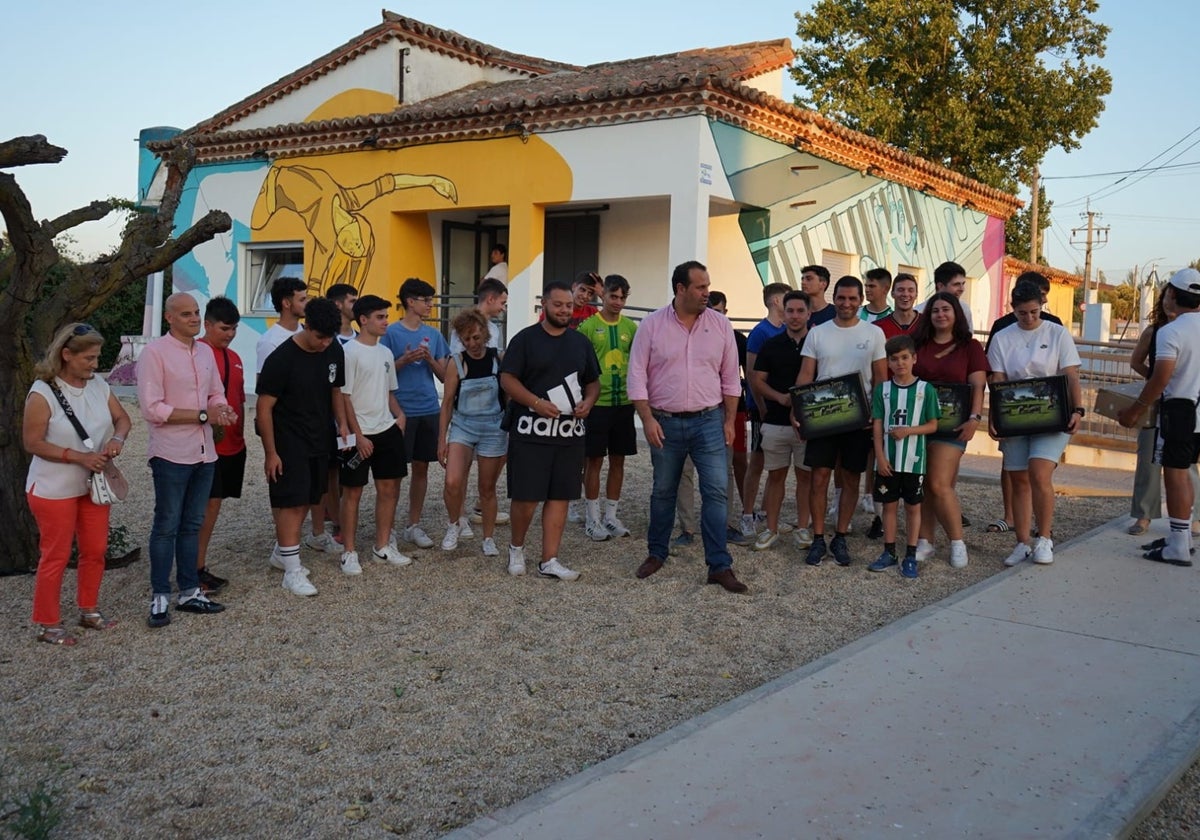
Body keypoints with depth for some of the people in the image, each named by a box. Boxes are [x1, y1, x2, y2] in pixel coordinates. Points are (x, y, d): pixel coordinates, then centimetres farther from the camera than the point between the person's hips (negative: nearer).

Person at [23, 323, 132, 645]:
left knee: (95, 550, 14)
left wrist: (117, 439, -16)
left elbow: (121, 418, 7)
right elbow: (32, 443, -18)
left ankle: (89, 610, 32)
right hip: (54, 490, -6)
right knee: (56, 556, 4)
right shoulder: (42, 393, -18)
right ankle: (47, 624, 18)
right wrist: (79, 457, -24)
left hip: (93, 485, 6)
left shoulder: (98, 385, -1)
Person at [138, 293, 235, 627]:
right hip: (172, 455, -6)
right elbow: (152, 409, -16)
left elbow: (216, 394, 17)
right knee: (166, 527, 2)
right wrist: (203, 415, -18)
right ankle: (159, 598, 11)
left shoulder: (206, 352, 10)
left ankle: (189, 592, 22)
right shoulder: (154, 353, -11)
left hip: (204, 452, 6)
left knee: (192, 525, 13)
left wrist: (223, 410, -7)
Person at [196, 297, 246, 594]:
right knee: (209, 504, -7)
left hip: (233, 445, 8)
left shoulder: (234, 358, 15)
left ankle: (200, 566, 20)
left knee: (213, 505, 12)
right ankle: (195, 570, 1)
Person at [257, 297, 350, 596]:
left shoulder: (335, 352, 0)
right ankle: (292, 571, 0)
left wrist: (342, 424, 2)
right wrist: (270, 452, -13)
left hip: (320, 441, 6)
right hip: (289, 444, -6)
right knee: (291, 503, -6)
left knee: (305, 501, 14)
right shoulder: (282, 358, -17)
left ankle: (281, 552, 32)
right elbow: (264, 408, -13)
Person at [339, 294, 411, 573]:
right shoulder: (349, 352, -11)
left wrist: (399, 414, 3)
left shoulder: (385, 352, 11)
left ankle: (382, 547, 22)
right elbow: (344, 397, -12)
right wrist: (358, 436, -15)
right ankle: (349, 552, 11)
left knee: (389, 488, 10)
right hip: (360, 435, -7)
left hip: (388, 431, 7)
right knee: (353, 492, 2)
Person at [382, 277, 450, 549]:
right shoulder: (392, 333, -5)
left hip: (429, 410, 5)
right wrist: (405, 360, -18)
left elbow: (444, 375, 9)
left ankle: (414, 525, 19)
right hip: (402, 410, -5)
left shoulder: (433, 334, 8)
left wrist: (429, 359, -9)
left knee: (421, 467, 10)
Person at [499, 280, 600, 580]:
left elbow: (593, 382, 19)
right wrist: (537, 403, -19)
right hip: (531, 431, -4)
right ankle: (516, 548, 24)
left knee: (559, 497, 5)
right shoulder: (525, 339, -2)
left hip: (570, 432, 5)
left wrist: (588, 402, -2)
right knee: (526, 497, -2)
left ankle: (549, 561, 12)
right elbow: (507, 379, -6)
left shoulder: (581, 342, 13)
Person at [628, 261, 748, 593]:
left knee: (716, 491, -5)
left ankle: (720, 566, 1)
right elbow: (637, 375, -2)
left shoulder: (720, 324, 1)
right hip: (665, 423, 0)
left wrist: (729, 420, 4)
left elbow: (730, 378, 7)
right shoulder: (652, 324, -3)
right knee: (663, 492, 13)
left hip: (708, 421, 1)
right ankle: (656, 553, 29)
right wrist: (647, 420, -9)